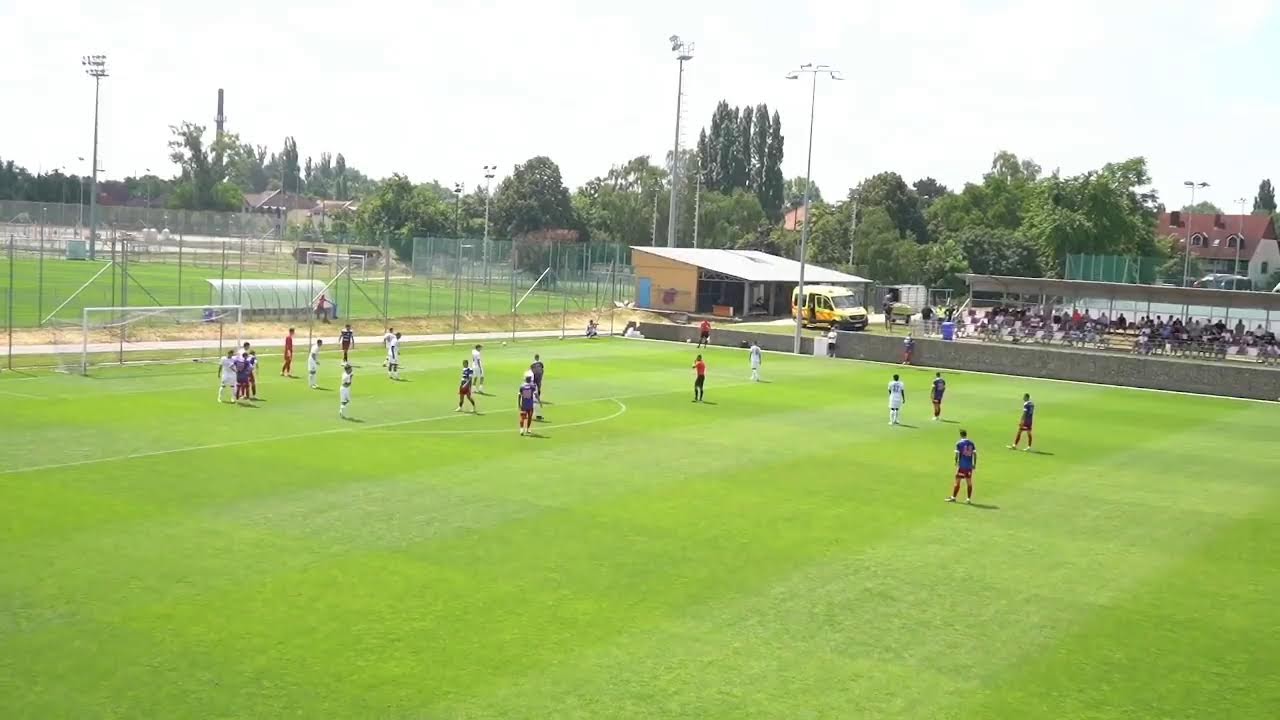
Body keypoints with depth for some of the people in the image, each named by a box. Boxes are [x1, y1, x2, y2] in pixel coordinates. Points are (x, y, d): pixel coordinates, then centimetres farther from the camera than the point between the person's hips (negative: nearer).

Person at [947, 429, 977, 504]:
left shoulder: (959, 444, -6)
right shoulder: (971, 443, 4)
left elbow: (957, 455, -9)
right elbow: (975, 454, 3)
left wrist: (956, 463, 4)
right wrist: (974, 464, 10)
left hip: (961, 466, -3)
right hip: (969, 466, 4)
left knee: (957, 482, 4)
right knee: (969, 482, 7)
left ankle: (953, 497, 10)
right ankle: (968, 499, 7)